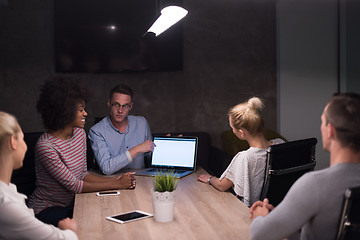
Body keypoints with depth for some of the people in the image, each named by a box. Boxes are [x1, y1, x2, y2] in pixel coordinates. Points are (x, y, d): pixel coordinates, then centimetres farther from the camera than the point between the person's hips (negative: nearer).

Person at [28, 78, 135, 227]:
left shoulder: (79, 133, 2)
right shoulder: (45, 146, -24)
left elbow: (82, 174, 4)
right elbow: (74, 185, -23)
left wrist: (114, 179, -12)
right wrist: (116, 185, -20)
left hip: (71, 204, 7)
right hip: (47, 210, -7)